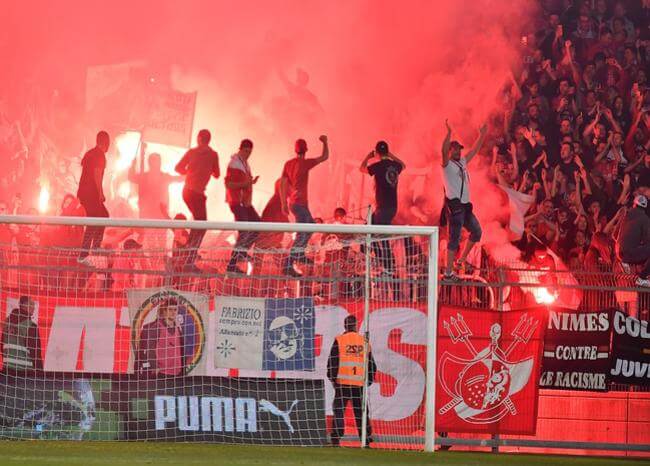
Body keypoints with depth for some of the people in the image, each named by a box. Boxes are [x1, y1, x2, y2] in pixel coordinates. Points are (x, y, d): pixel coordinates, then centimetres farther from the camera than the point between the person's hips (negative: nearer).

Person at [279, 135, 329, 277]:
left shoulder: (288, 164, 6)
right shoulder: (305, 163, -13)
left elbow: (282, 184, 9)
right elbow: (325, 157, -8)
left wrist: (284, 204, 15)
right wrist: (325, 142, 9)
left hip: (292, 202, 8)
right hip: (300, 204, -8)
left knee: (310, 224, 28)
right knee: (302, 235, -11)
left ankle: (300, 254, 32)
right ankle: (288, 265, -20)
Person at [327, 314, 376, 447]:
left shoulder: (339, 341, -4)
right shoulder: (364, 342, 9)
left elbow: (333, 361, -7)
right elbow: (371, 363, 13)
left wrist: (332, 378, 2)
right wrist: (369, 380, 21)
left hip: (343, 382, -3)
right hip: (360, 383, 3)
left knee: (339, 410, 0)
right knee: (361, 411, 11)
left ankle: (336, 438, -7)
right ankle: (366, 437, 12)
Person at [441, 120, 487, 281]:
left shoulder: (462, 162, 16)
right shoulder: (447, 164, -7)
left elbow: (474, 151, 25)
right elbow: (444, 150, -26)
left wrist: (482, 135, 21)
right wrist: (449, 133, -36)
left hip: (465, 205, 8)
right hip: (454, 205, -8)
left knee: (476, 232, 16)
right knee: (455, 239, -8)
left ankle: (463, 260, 28)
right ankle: (448, 273, -6)